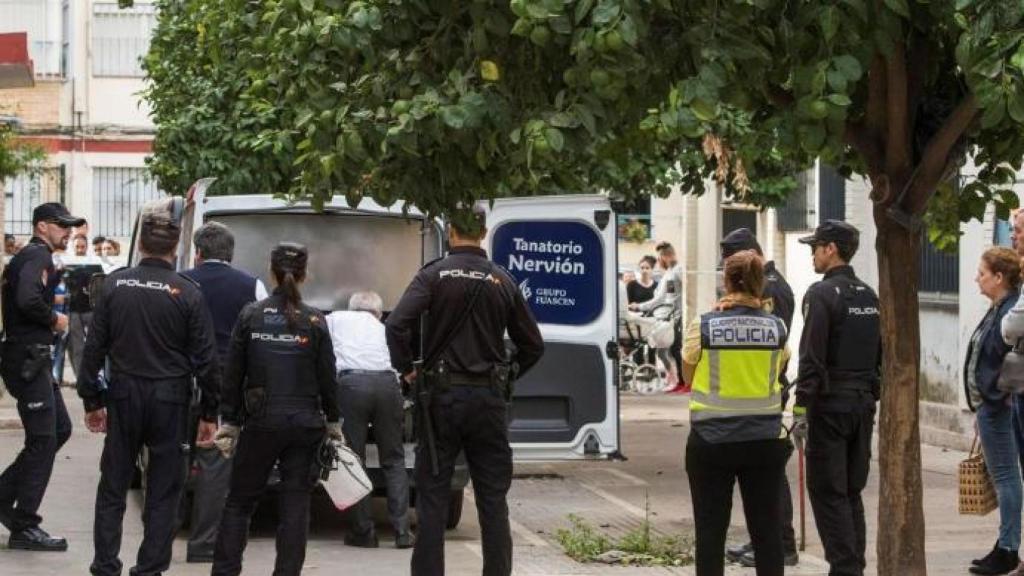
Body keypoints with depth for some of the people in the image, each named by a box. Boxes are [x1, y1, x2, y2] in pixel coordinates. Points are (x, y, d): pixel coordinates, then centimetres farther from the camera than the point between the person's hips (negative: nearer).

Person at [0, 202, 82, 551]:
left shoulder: (32, 257, 19)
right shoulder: (38, 256, -13)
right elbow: (28, 299, -29)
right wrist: (55, 320, -14)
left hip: (33, 359, 11)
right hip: (28, 359, -11)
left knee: (60, 429, 15)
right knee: (43, 440, -7)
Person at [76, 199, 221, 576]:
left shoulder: (115, 285, -3)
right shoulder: (187, 294, -8)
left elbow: (94, 348, 1)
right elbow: (205, 359, -6)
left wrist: (92, 400, 10)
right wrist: (209, 413, 3)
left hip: (123, 397, 2)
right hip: (169, 401, -2)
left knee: (112, 488, 11)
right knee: (163, 492, 7)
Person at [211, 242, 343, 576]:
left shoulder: (251, 315, -2)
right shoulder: (315, 322, -2)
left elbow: (233, 375, 0)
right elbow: (327, 379, 2)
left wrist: (229, 423, 7)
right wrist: (333, 423, 14)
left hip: (261, 422, 0)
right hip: (305, 422, 0)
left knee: (239, 501, 10)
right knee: (295, 504, 5)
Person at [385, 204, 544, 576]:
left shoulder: (434, 275, -5)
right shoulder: (502, 281, 4)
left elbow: (396, 325, -18)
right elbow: (533, 345, 8)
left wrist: (406, 369, -4)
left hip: (442, 396, -2)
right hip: (490, 399, 2)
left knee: (432, 496, 4)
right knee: (493, 498, 7)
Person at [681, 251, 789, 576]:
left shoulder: (703, 327, -9)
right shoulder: (776, 328, -3)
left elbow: (688, 377, 6)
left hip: (711, 439, -2)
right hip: (764, 439, 2)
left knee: (711, 528, 6)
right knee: (766, 527, 9)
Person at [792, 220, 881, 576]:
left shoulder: (822, 294, -12)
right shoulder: (869, 296, 12)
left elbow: (811, 359, -17)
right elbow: (882, 356, 15)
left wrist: (801, 409, -14)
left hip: (830, 406, -7)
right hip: (863, 406, 8)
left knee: (828, 493, -3)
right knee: (852, 492, 14)